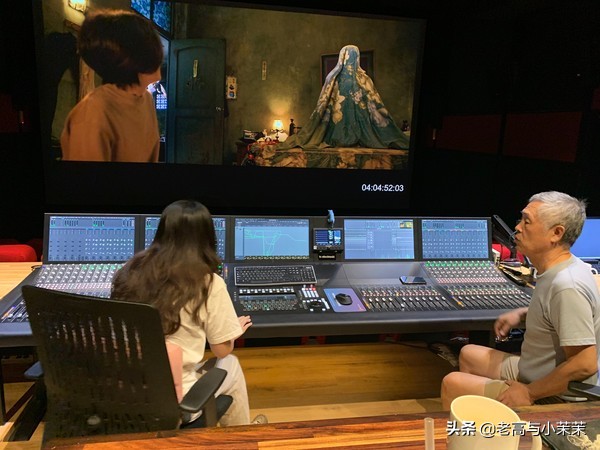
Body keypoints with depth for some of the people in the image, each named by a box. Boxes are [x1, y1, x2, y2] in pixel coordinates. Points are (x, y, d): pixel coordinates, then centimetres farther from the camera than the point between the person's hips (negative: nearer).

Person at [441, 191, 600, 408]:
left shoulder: (567, 286, -30)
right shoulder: (561, 269, 0)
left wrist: (529, 393, -23)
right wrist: (523, 313, 9)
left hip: (549, 397, -10)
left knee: (452, 383, -10)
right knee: (468, 354, 21)